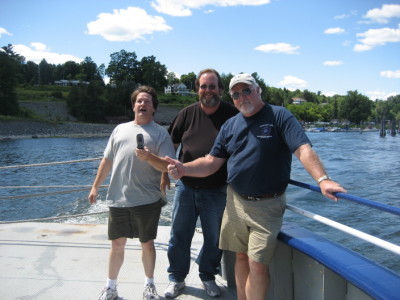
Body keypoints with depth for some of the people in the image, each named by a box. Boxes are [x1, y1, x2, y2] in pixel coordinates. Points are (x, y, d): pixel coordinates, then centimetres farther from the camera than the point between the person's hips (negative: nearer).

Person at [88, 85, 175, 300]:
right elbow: (107, 161, 15)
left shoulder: (160, 133, 0)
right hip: (118, 199, 3)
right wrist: (95, 186, 13)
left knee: (147, 243, 10)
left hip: (147, 200, -3)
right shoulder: (120, 129, 12)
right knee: (117, 244, 12)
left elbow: (167, 165, -8)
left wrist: (148, 157, -25)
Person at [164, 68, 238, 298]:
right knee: (179, 235, 11)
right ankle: (177, 278, 30)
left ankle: (208, 277, 35)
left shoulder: (233, 115, -5)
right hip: (186, 186, 2)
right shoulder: (187, 114, 3)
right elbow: (170, 144, 10)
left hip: (216, 190, -2)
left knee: (214, 238, 13)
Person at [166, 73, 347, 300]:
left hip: (267, 206, -5)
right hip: (236, 202, 5)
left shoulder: (279, 116, -7)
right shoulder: (230, 125, 9)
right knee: (241, 257, 15)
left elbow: (304, 149, -19)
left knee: (258, 264, -4)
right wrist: (184, 169, -10)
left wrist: (322, 179, -35)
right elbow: (211, 162, 8)